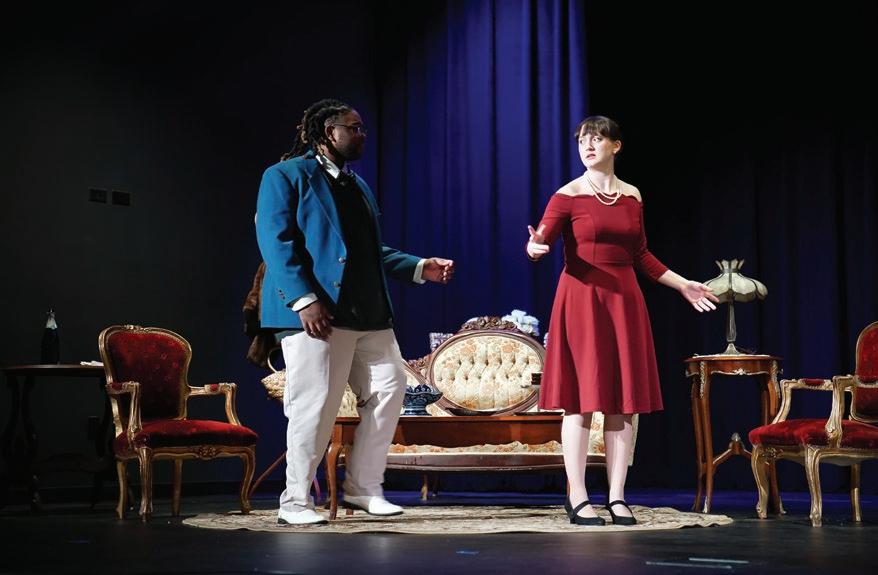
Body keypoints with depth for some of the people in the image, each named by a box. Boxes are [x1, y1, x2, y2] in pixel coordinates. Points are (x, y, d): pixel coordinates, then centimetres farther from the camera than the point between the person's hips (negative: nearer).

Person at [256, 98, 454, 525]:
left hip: (369, 314, 8)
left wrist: (420, 268, 12)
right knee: (315, 405, -6)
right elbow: (276, 241, -11)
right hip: (317, 313, -8)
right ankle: (295, 502, 7)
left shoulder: (357, 185, 24)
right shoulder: (286, 176, -1)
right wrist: (304, 300, -21)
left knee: (389, 388, 4)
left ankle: (362, 489, 16)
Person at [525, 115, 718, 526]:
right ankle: (577, 499, 0)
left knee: (624, 401, 3)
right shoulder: (569, 195, -2)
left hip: (623, 300, 5)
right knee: (580, 399, -5)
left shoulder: (632, 195, 12)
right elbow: (540, 240, -13)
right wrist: (535, 246, -36)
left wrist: (683, 285, 20)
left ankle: (617, 497, 9)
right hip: (581, 299, -5)